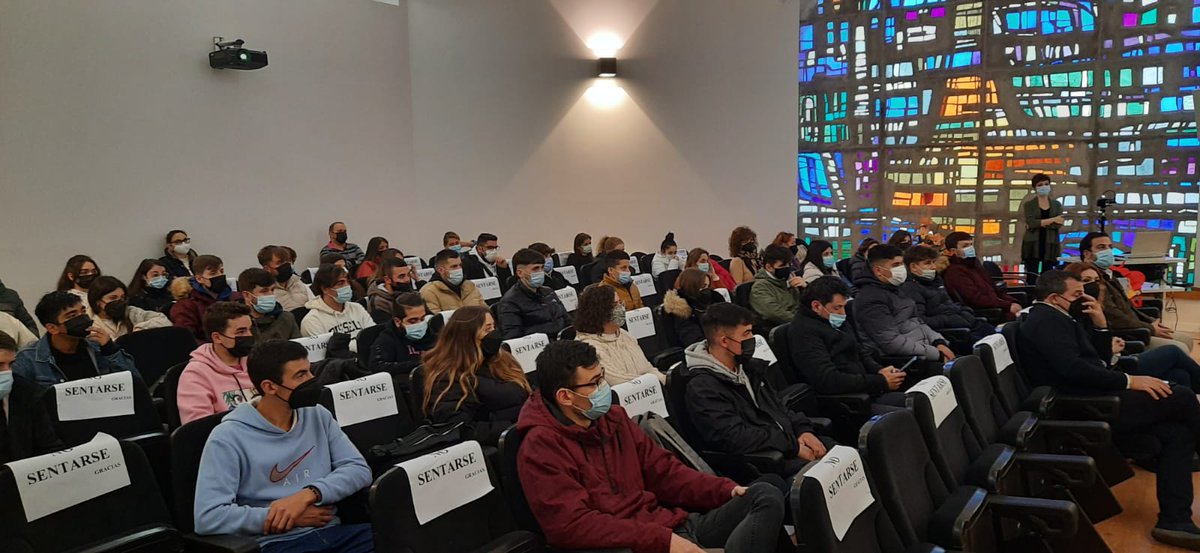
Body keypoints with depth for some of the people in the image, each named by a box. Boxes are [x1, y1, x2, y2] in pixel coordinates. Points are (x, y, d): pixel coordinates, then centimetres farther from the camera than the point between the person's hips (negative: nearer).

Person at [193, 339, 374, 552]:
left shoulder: (318, 416, 11)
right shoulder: (229, 438, -4)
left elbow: (359, 469, 5)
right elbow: (207, 517, -11)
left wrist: (308, 494, -12)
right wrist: (289, 517, -10)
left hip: (333, 531, 5)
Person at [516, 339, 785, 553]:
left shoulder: (612, 417, 13)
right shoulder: (541, 448, -11)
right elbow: (572, 524, -20)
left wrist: (727, 490, 3)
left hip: (674, 523, 9)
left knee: (766, 495, -8)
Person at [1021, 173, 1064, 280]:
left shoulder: (1056, 204, 11)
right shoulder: (1028, 204, 4)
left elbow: (1059, 224, -3)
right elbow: (1030, 222, -13)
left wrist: (1039, 224, -12)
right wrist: (1052, 220, -14)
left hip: (1050, 244, 2)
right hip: (1032, 244, -2)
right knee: (1032, 278, -7)